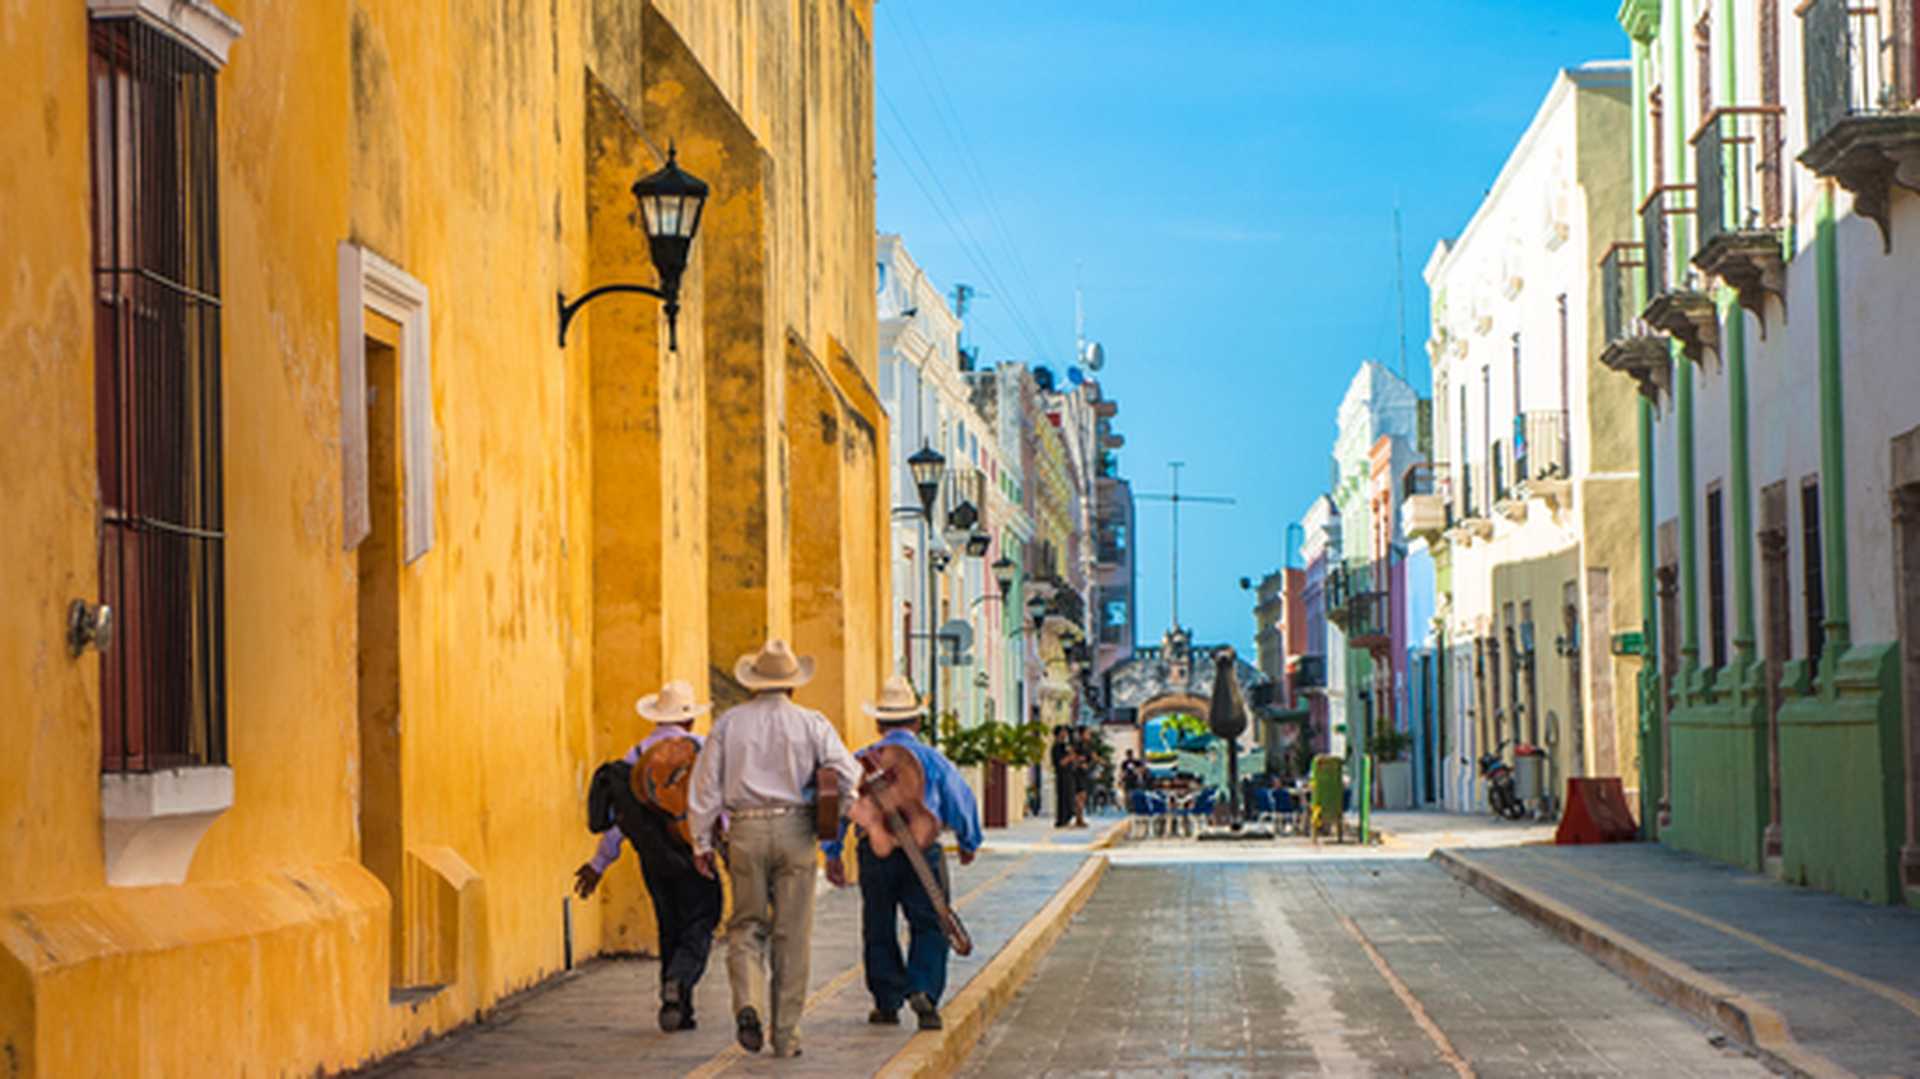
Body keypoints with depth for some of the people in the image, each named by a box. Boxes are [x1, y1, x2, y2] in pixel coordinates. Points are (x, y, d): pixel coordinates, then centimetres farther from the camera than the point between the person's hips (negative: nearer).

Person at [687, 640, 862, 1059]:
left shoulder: (729, 722, 6)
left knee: (747, 925, 12)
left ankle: (748, 1004, -14)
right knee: (792, 934, 5)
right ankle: (786, 1034, 6)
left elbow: (706, 785, 6)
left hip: (745, 832, 1)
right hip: (794, 830, -1)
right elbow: (847, 772, -7)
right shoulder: (811, 723, 1)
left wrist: (702, 841, 12)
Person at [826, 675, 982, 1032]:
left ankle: (887, 1003, 14)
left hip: (875, 849, 1)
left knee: (879, 929, 10)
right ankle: (923, 990, -15)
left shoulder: (862, 760, 7)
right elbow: (962, 802, 11)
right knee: (929, 926, 4)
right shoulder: (933, 759, 7)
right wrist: (968, 844, 27)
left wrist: (832, 854, 5)